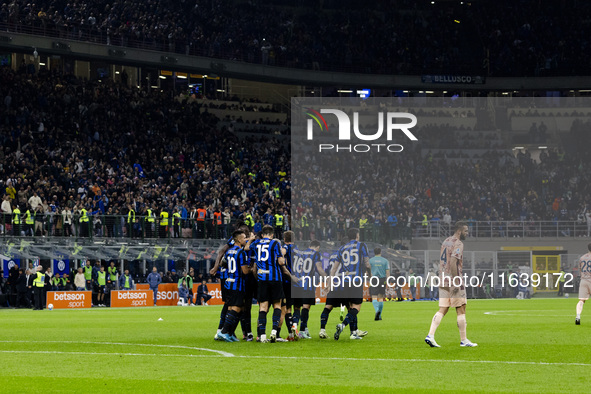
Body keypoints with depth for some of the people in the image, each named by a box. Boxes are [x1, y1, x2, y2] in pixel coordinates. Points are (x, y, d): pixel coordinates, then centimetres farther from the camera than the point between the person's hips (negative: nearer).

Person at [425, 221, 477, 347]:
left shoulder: (445, 242, 16)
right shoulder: (458, 243, -12)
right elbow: (453, 262, -22)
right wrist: (456, 281, -22)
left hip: (443, 282, 8)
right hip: (453, 281, -8)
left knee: (442, 310, 6)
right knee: (461, 310, 1)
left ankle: (430, 335, -7)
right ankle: (463, 340, 6)